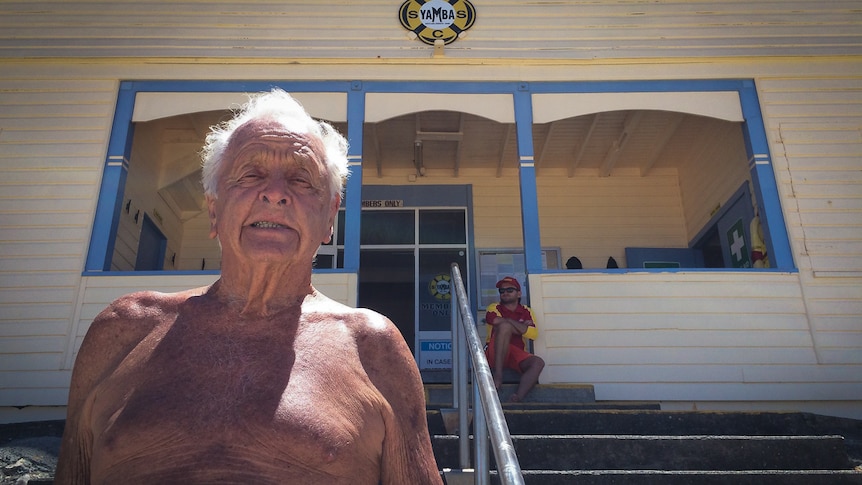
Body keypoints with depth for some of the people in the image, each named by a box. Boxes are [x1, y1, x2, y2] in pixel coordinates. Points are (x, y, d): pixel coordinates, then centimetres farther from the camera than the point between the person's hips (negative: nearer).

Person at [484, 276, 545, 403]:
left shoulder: (526, 311, 17)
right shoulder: (494, 308, 12)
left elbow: (533, 334, -2)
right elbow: (497, 321, -13)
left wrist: (508, 321, -2)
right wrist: (522, 326, -1)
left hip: (517, 355, 3)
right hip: (495, 355, -3)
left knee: (538, 363, -27)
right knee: (505, 326, -28)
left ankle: (517, 399, -43)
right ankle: (498, 374, -33)